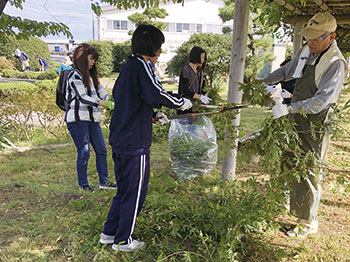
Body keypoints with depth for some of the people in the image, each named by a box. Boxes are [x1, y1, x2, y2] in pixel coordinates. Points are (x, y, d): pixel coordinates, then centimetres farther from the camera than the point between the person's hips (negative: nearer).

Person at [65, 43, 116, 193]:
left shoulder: (91, 76, 19)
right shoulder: (75, 75, -8)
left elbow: (102, 92, 15)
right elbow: (82, 97, -20)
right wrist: (103, 103, -29)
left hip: (92, 119, 8)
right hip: (78, 119, -8)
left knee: (101, 150, 7)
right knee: (84, 152, -3)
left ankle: (104, 181, 19)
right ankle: (83, 184, 13)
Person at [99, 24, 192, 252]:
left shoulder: (128, 67, 14)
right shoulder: (141, 66, -14)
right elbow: (157, 94, -29)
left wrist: (154, 114, 17)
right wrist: (182, 102, -13)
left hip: (119, 140, 9)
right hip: (135, 143, -9)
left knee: (124, 189, 21)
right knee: (135, 192, 7)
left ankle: (109, 233, 33)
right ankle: (123, 240, 22)